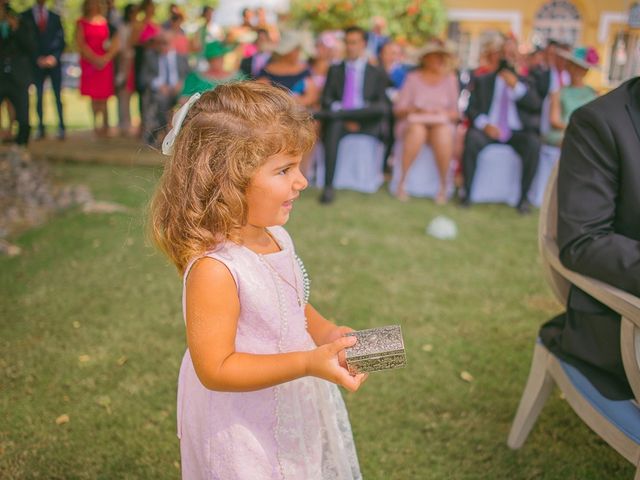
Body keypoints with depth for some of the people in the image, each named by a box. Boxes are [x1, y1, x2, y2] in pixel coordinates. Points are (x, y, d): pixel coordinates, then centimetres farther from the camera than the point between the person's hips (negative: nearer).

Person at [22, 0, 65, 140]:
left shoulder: (55, 17, 13)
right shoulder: (25, 16, 7)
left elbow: (61, 41, 9)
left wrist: (54, 57, -6)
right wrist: (37, 58, -8)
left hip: (54, 62, 1)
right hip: (37, 64, -1)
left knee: (58, 96, -5)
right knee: (38, 96, 0)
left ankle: (61, 127, -2)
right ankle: (40, 128, 5)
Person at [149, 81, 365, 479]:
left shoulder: (275, 235, -5)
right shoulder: (213, 268, -30)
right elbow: (215, 370, -27)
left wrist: (326, 333, -6)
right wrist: (308, 363, -33)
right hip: (243, 428, -8)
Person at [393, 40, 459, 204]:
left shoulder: (450, 79, 14)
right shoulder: (413, 78, 8)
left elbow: (456, 112, 11)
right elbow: (398, 110, 3)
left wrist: (441, 113, -9)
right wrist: (414, 110, -16)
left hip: (441, 124, 1)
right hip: (414, 123, -1)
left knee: (443, 134, -36)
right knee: (417, 131, -38)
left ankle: (443, 186, -24)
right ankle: (402, 181, -31)